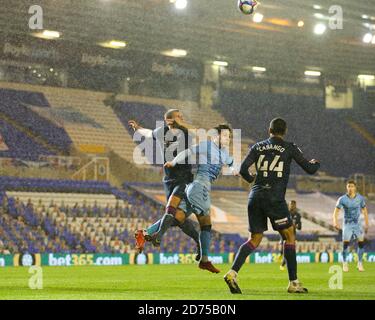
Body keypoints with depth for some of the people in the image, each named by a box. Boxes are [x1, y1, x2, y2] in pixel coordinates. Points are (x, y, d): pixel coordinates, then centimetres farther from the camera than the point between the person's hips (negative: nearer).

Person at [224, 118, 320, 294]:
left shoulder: (258, 147, 12)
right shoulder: (290, 148, 4)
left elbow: (243, 170, 3)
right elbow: (310, 169, 6)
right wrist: (315, 163, 30)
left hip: (255, 197, 4)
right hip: (275, 198, -4)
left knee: (254, 239, 11)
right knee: (289, 236, 8)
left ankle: (232, 273, -7)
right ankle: (293, 282, 6)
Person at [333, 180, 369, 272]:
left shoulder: (360, 198, -3)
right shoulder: (342, 199, -9)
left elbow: (364, 210, 7)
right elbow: (336, 211, -5)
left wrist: (366, 224, 5)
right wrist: (335, 222, -22)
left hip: (357, 223, 2)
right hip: (347, 224, -1)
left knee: (361, 242, -9)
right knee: (345, 242, -12)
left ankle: (360, 263, 2)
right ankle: (345, 263, 0)